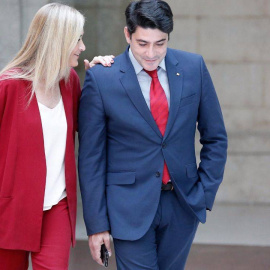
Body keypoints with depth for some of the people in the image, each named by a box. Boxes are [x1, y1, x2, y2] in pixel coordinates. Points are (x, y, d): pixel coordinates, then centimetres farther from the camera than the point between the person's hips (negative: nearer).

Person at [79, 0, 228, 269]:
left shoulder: (193, 67, -1)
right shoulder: (101, 79, -9)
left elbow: (215, 138, 8)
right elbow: (91, 157, -6)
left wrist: (204, 194, 0)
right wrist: (96, 224, -7)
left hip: (183, 206, 3)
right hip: (130, 208, -3)